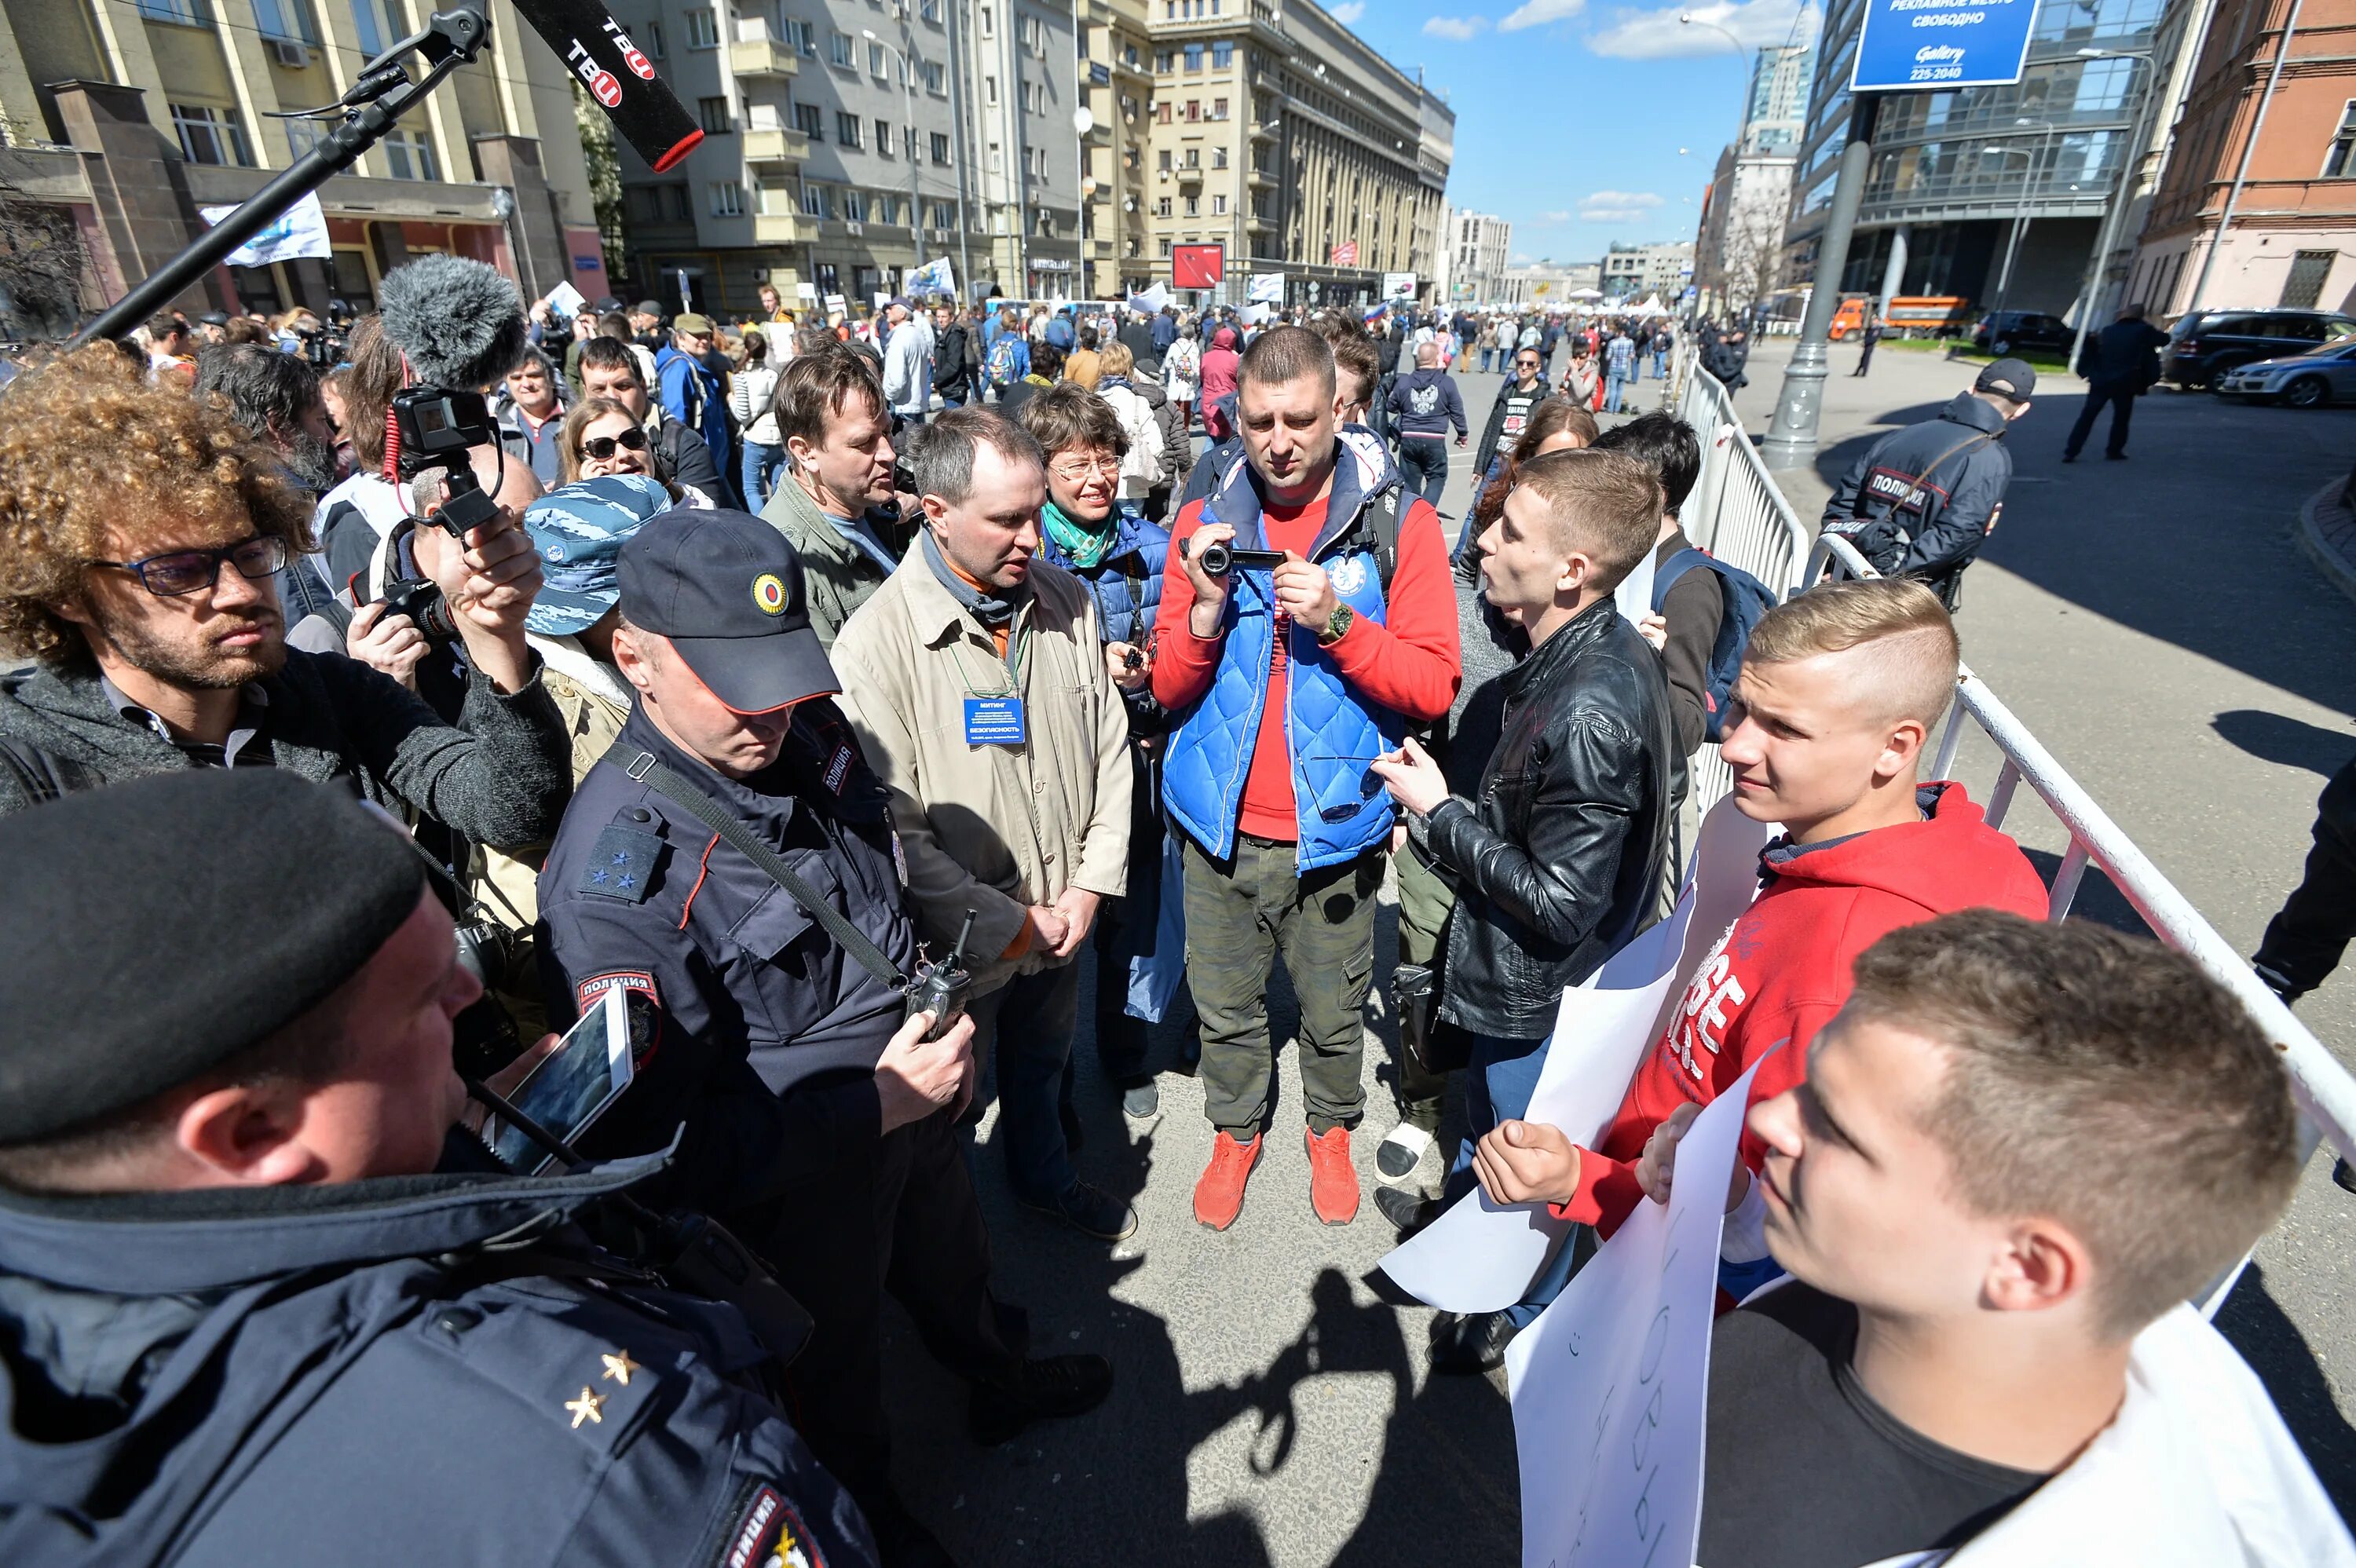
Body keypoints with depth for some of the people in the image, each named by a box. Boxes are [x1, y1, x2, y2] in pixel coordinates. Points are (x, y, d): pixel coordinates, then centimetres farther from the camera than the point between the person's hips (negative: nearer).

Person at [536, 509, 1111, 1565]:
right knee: (837, 1354, 24)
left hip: (912, 1101, 6)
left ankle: (999, 1383, 64)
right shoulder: (611, 880, -34)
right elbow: (654, 1143, -27)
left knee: (954, 1266, 32)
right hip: (801, 1181, -5)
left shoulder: (810, 736, -13)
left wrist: (936, 1007, 0)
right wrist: (877, 1104, -28)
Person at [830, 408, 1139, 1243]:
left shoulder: (1066, 601, -5)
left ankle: (1046, 1177, 60)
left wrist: (1091, 886, -5)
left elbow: (1109, 748, 2)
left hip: (1064, 919, 5)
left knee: (1043, 1066, 30)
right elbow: (894, 831, -22)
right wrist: (1010, 924, -17)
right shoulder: (876, 642, -23)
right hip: (955, 947, -5)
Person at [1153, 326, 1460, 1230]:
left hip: (1334, 826, -1)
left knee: (1332, 1009, 18)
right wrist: (1208, 608, -19)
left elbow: (1433, 687, -12)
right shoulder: (1205, 521, 0)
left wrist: (1337, 621, -25)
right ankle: (1235, 1132, 46)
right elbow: (1167, 688, -1)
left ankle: (1331, 1130, 47)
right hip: (1220, 825, 2)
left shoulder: (1399, 523, -7)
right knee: (1225, 1004, 18)